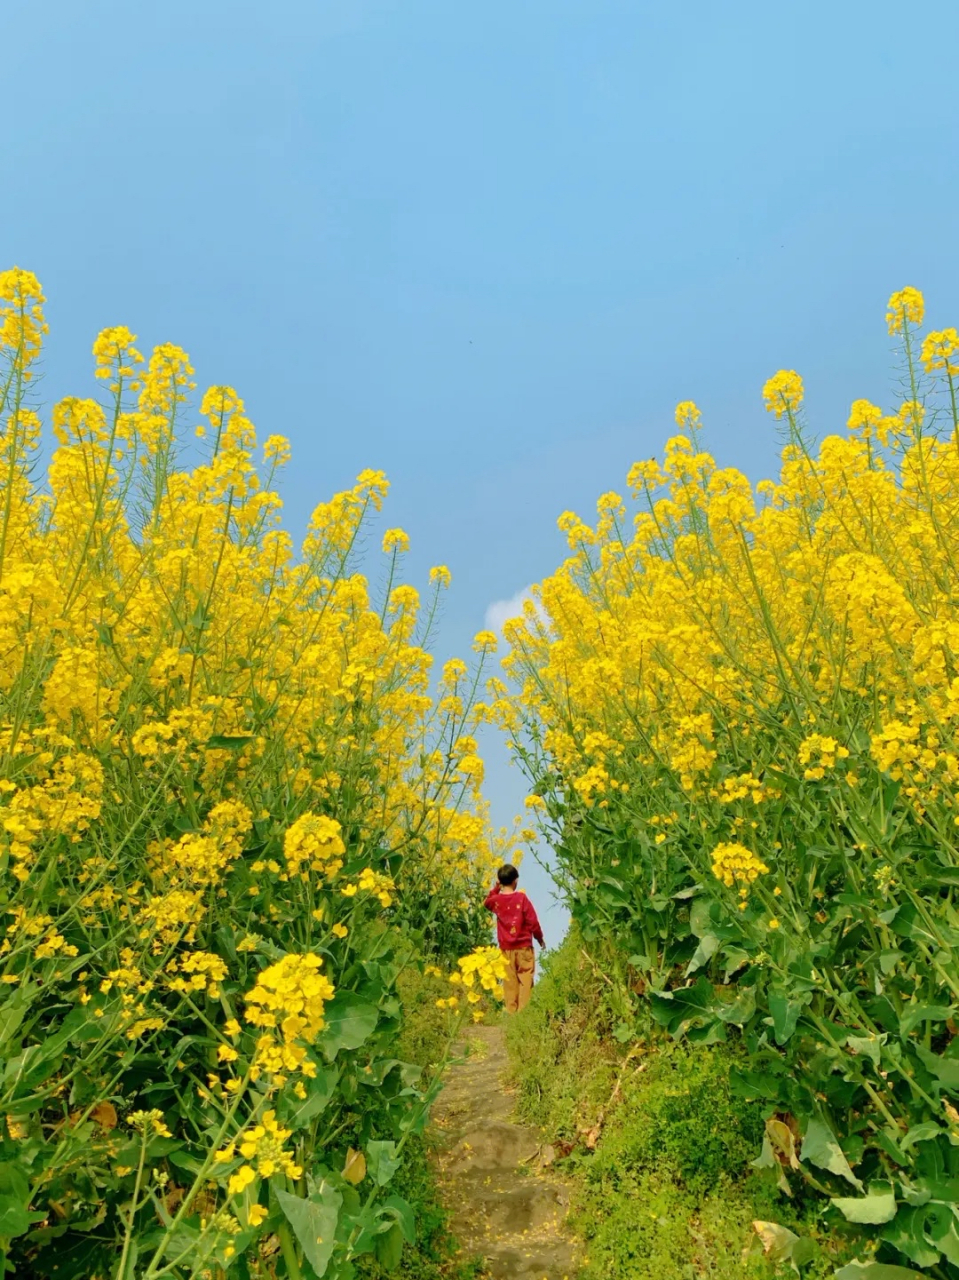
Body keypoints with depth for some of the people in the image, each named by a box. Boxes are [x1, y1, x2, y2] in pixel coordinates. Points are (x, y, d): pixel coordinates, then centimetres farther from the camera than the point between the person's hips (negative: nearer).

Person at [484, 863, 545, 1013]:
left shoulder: (496, 900, -3)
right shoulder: (522, 897, -13)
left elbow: (486, 903, 24)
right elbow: (533, 922, -8)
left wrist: (496, 888, 14)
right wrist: (540, 938, 8)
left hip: (505, 948, 3)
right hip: (524, 946, -3)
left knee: (509, 982, 10)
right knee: (525, 980, 5)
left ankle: (511, 1011, 12)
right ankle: (524, 1011, 5)